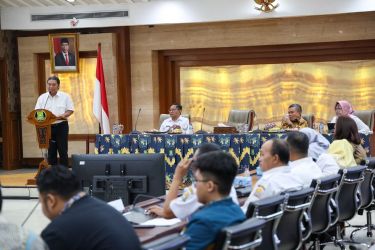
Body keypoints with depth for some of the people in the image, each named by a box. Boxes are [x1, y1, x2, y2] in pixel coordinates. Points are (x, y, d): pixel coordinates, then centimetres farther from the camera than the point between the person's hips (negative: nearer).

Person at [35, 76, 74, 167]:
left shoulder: (65, 96, 3)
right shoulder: (42, 98, 8)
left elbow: (70, 110, 1)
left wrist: (62, 116, -17)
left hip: (61, 126, -2)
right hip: (47, 127, 2)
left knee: (63, 151, -2)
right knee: (50, 151, 5)